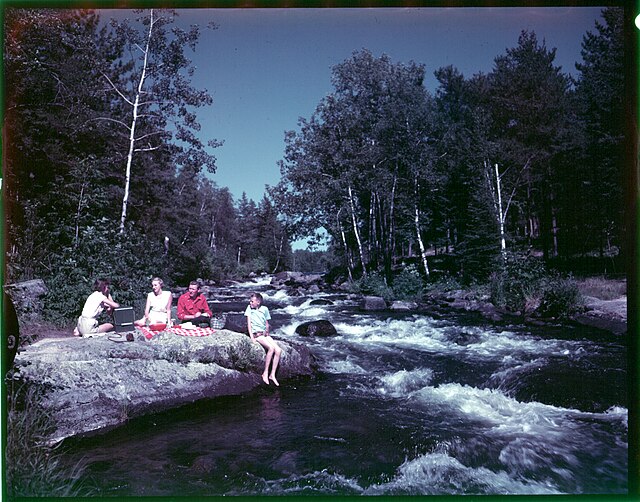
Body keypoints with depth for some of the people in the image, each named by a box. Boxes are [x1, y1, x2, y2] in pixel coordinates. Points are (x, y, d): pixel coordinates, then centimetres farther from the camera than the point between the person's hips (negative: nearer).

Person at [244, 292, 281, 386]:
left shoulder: (264, 309, 8)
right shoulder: (249, 308, 1)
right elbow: (249, 323, -4)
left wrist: (267, 333, 3)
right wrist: (252, 337, -11)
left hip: (265, 334, 4)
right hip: (256, 334, -4)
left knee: (278, 350, -17)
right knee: (271, 348, -28)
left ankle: (272, 375, -12)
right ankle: (265, 373, -21)